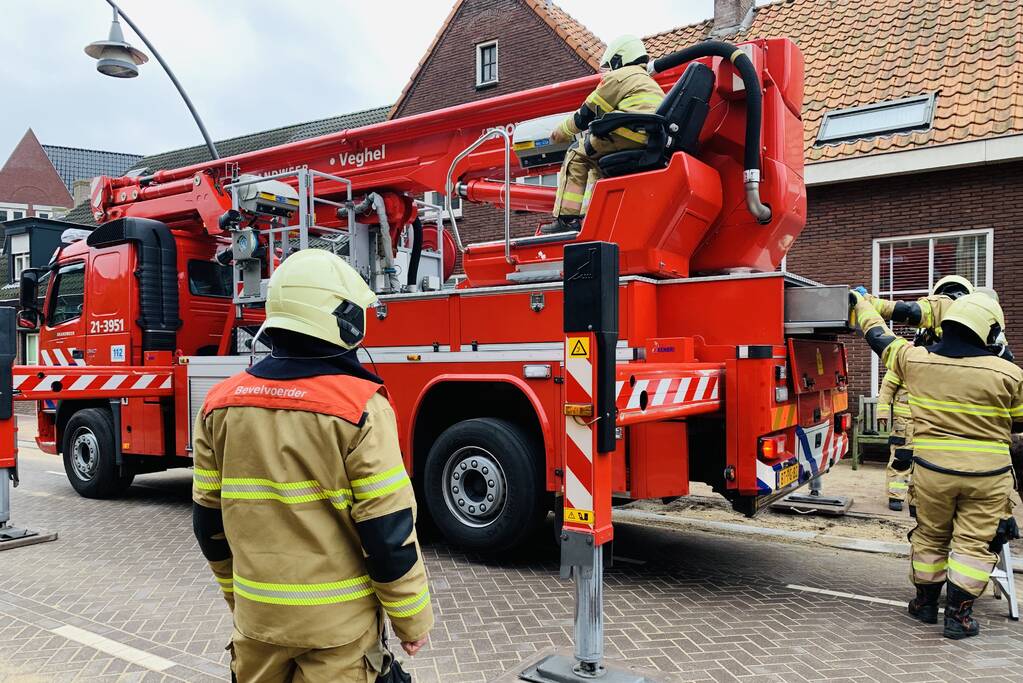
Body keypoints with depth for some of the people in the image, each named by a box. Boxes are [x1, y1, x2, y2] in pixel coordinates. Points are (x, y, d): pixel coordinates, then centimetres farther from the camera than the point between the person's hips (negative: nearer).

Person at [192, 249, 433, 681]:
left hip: (257, 613, 5)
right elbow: (388, 531, -17)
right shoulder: (359, 407, -19)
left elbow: (210, 520, 5)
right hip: (339, 620, -4)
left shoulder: (221, 403, -3)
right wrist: (413, 620, -4)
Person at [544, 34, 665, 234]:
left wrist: (561, 132, 25)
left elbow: (586, 114, 11)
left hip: (630, 134, -9)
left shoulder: (618, 77, 9)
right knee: (597, 161, 26)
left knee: (577, 154, 6)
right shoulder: (651, 83, 36)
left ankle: (567, 218, -4)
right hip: (654, 147, 9)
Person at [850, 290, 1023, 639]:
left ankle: (926, 601, 31)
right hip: (988, 475, -2)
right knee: (974, 543, 8)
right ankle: (958, 614, 11)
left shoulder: (915, 360, -6)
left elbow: (879, 336, 10)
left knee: (930, 536, 18)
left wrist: (860, 302, 25)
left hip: (932, 469, 2)